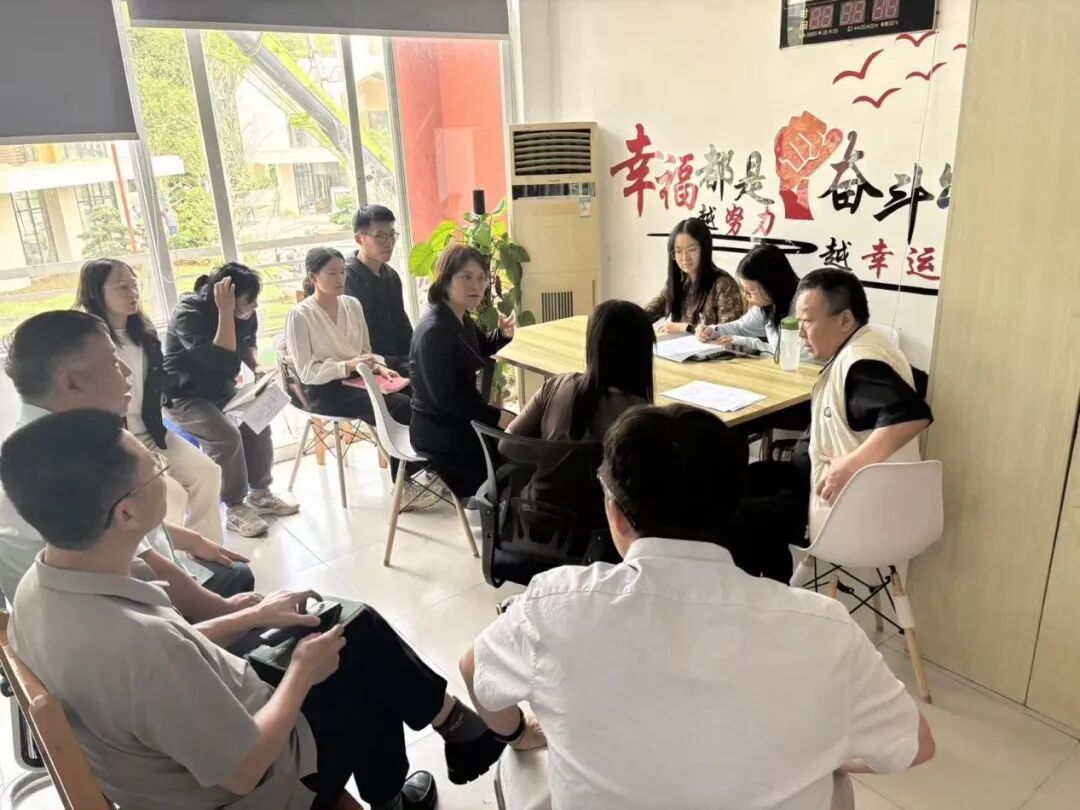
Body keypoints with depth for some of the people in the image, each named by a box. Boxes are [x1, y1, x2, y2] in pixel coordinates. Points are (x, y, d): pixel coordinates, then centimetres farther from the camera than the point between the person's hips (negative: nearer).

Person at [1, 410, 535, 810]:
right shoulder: (140, 644, -41)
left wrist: (253, 617, 6)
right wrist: (302, 671, -13)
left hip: (179, 742, 7)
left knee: (359, 628, 13)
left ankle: (443, 718, 30)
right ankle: (451, 720, 34)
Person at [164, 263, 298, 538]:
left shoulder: (245, 314, -5)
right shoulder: (189, 314, -26)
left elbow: (247, 344, 17)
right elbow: (222, 361, -37)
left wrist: (256, 367, -3)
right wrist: (225, 313, -39)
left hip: (222, 391, 7)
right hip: (185, 397, -7)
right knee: (227, 435, -28)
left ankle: (260, 493, 3)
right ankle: (235, 508, -12)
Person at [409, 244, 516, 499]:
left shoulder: (460, 318, 2)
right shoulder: (433, 331, -26)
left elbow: (479, 351, 22)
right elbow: (444, 397, -27)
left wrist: (502, 335, 0)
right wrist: (495, 416, -20)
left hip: (460, 417, 9)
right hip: (439, 432, -9)